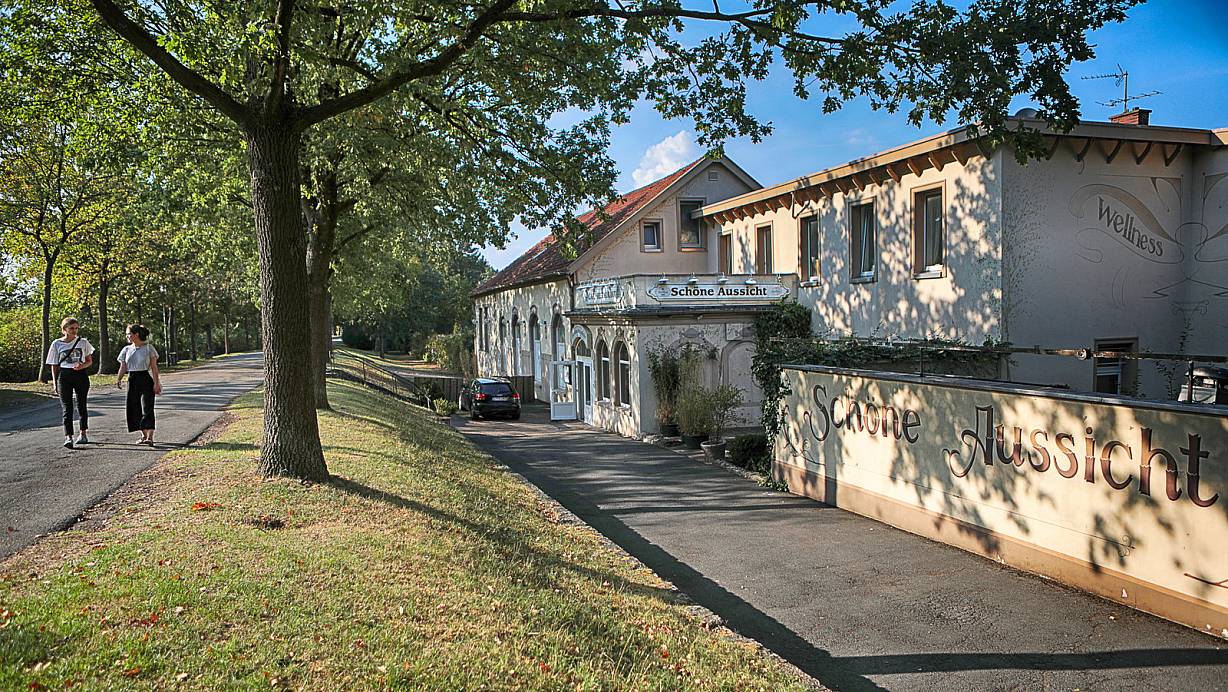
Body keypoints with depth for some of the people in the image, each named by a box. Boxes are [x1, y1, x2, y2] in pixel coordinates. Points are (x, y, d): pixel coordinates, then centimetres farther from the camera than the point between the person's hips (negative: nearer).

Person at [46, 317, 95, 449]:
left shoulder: (83, 342, 5)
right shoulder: (57, 344, 3)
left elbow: (90, 361, 10)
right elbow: (54, 365, 7)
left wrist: (82, 365, -11)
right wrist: (54, 382, 1)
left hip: (81, 375, 1)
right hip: (64, 376, -1)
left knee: (81, 406, 9)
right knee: (67, 407, -7)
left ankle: (83, 434, 23)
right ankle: (68, 437, -13)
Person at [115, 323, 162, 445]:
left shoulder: (148, 348, -1)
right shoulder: (127, 349, 12)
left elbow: (154, 367, -2)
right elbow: (123, 367, 10)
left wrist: (156, 383, -8)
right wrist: (118, 379, -7)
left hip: (145, 380, -5)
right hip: (132, 380, 5)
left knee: (147, 408, -12)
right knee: (135, 408, 5)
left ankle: (150, 437, -16)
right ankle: (144, 435, 15)